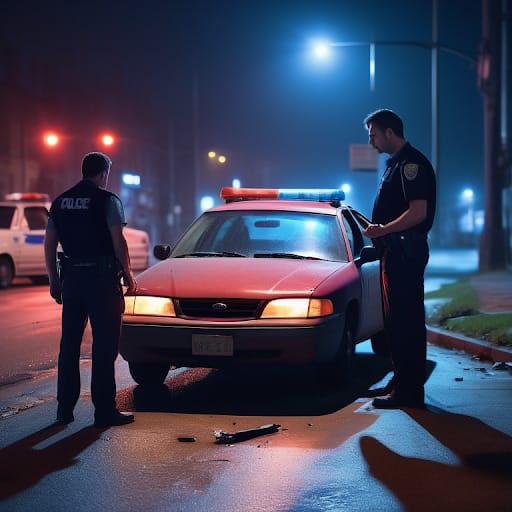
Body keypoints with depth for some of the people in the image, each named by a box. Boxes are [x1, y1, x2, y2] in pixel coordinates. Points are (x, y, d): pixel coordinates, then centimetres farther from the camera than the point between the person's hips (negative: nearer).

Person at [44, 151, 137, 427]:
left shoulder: (60, 202, 11)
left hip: (71, 277, 6)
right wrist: (128, 275, 0)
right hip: (102, 278, -6)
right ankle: (105, 410, -1)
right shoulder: (107, 200, -7)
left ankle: (65, 408, 16)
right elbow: (118, 242, -11)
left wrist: (54, 280, 18)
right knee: (104, 345, -1)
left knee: (69, 344, 12)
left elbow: (49, 244, 11)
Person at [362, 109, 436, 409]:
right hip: (395, 252, 11)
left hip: (406, 252, -11)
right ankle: (403, 382, 27)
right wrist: (377, 228, 16)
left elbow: (418, 212, -23)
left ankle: (409, 391, -6)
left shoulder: (411, 163, -14)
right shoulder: (397, 164, 19)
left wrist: (384, 230, -24)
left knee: (406, 322, -9)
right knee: (396, 320, 17)